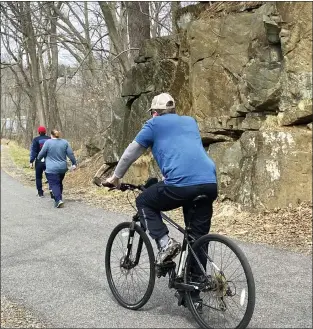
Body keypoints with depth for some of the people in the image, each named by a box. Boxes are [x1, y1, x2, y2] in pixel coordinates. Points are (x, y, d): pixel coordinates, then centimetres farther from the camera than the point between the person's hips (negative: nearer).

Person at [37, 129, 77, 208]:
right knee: (59, 183, 20)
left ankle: (58, 200, -22)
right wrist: (74, 163, 12)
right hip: (62, 168, 5)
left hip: (52, 169, -5)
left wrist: (38, 159, 19)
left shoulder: (48, 142, -7)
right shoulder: (65, 142, 5)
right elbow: (71, 154, 4)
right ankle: (58, 198, 26)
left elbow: (41, 154, -1)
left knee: (54, 184, -6)